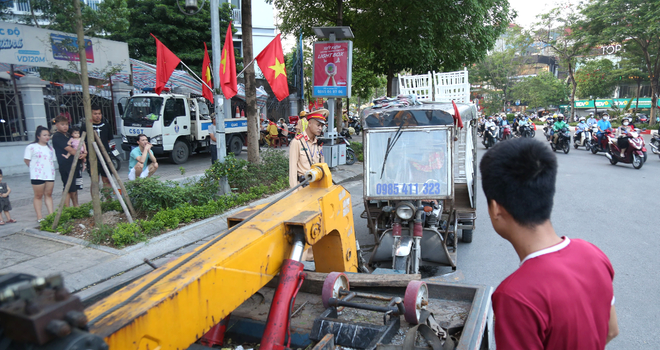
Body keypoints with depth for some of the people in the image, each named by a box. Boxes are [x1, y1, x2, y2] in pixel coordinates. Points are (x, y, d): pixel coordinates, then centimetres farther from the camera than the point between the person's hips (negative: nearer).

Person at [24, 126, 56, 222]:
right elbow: (27, 160, -2)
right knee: (38, 196, 1)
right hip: (37, 175, -5)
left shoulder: (50, 148, 15)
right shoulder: (31, 147, -4)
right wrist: (34, 168, -1)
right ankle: (39, 217, 5)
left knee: (48, 194, 7)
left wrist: (51, 170, 9)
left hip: (50, 174, 5)